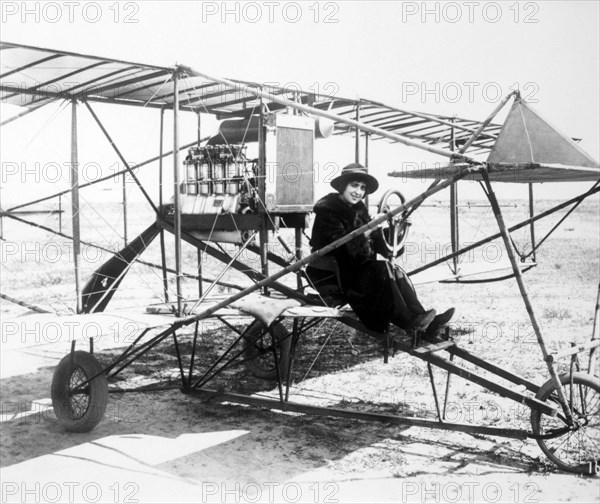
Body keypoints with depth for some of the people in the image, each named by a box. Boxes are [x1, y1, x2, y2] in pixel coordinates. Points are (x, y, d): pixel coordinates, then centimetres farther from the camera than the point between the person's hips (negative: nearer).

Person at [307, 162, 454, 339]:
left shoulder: (359, 209, 12)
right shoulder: (327, 210, -12)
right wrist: (364, 234, -33)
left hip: (354, 267, 8)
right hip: (329, 275, -8)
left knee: (396, 271, -12)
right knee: (382, 269, -26)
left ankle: (427, 324, -22)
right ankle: (407, 322, -25)